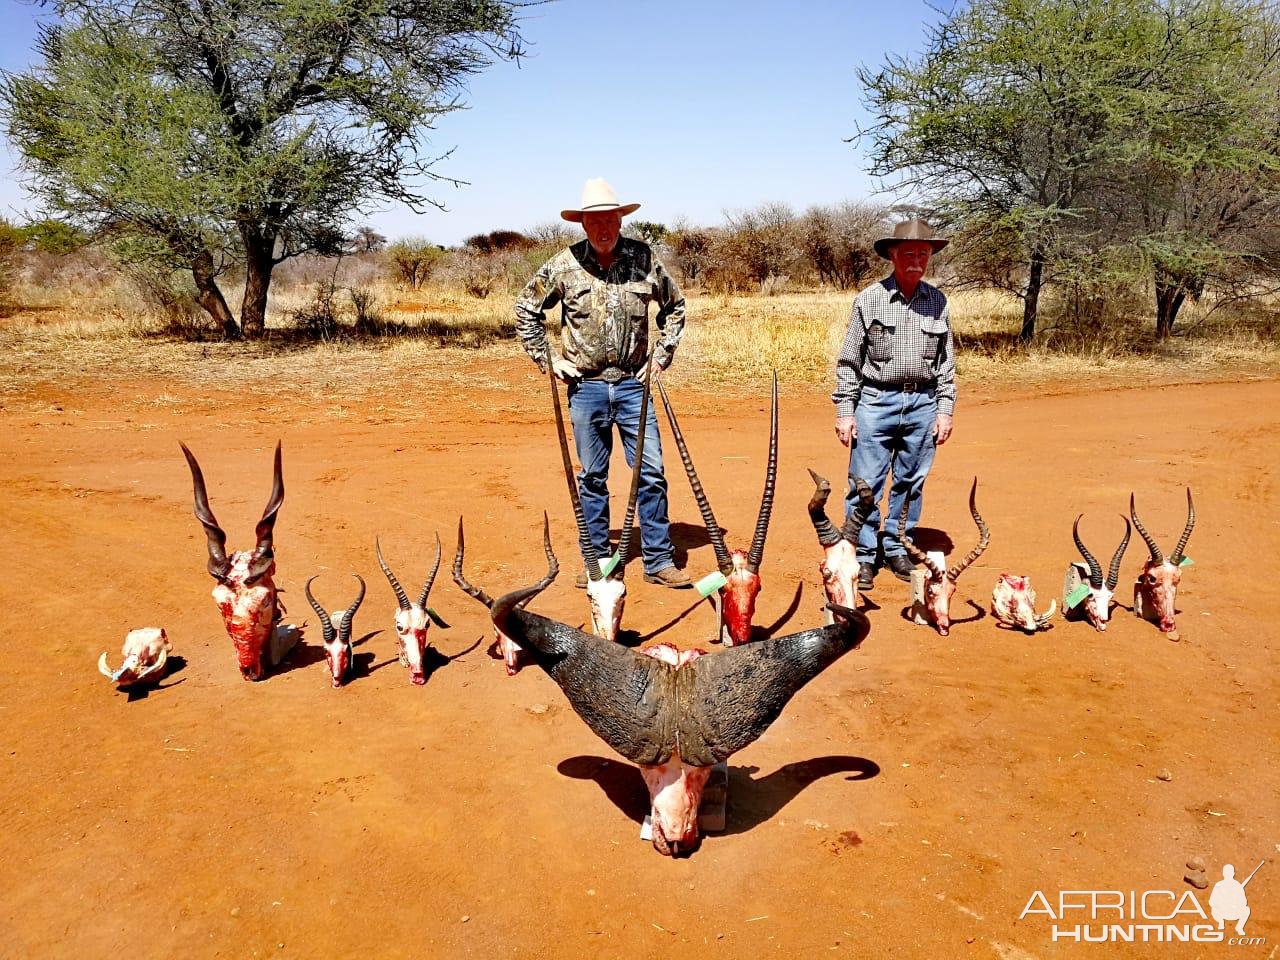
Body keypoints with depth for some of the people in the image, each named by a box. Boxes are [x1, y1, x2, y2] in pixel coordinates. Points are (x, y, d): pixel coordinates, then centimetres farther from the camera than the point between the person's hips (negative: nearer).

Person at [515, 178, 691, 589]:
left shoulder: (645, 259, 0)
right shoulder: (564, 265, -3)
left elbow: (674, 306, 15)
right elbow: (527, 309, 9)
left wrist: (662, 354, 7)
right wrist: (546, 359, 3)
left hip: (633, 384, 1)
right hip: (586, 385, 0)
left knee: (651, 471, -1)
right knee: (592, 477, 8)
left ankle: (659, 560, 9)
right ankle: (597, 560, 20)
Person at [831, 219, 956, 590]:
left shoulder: (937, 301, 7)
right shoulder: (869, 299, -2)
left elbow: (945, 363, 11)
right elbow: (849, 361, 0)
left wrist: (945, 409, 6)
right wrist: (844, 411, -4)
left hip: (923, 404, 3)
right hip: (876, 401, -3)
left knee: (910, 483, 10)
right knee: (865, 483, -2)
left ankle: (897, 548, 25)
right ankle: (863, 555, 11)